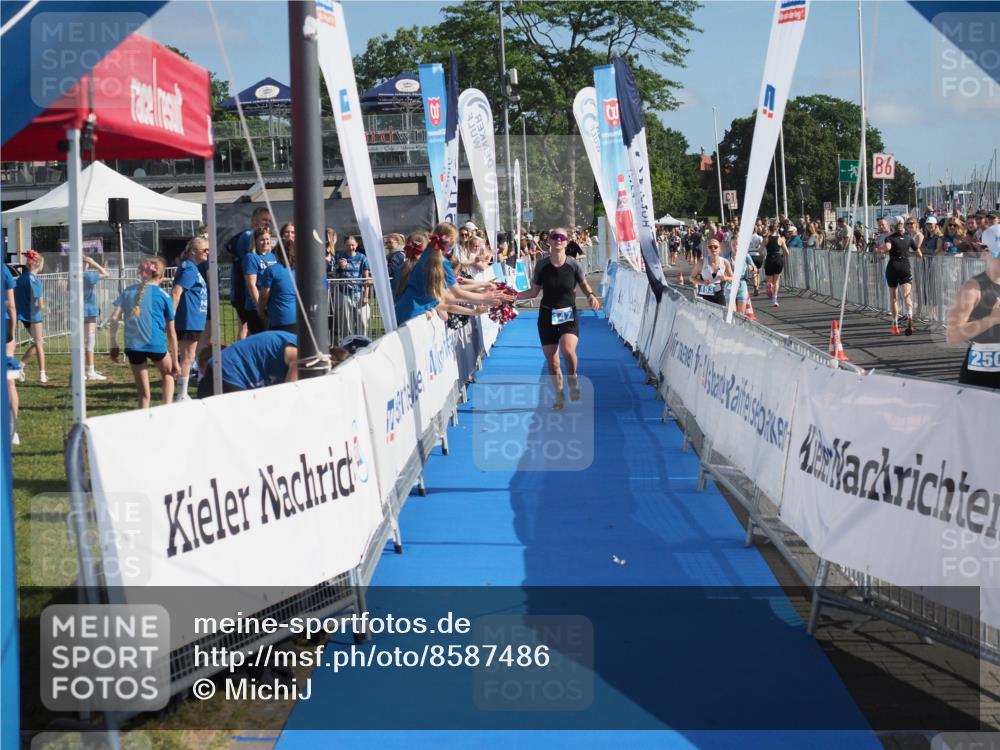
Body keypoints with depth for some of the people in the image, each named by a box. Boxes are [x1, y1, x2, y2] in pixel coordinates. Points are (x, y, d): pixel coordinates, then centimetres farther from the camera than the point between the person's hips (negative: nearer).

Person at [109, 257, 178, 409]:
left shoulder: (128, 291, 12)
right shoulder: (163, 296, 6)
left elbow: (114, 318, 1)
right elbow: (171, 332, 7)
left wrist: (114, 345, 9)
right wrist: (175, 362, 12)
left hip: (133, 345, 2)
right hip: (156, 345, -2)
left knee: (143, 394, 12)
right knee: (168, 373, 26)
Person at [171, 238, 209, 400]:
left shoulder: (193, 268, 17)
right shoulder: (189, 269, -14)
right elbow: (176, 292, -24)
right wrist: (171, 317, -27)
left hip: (193, 321, 10)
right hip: (189, 321, -10)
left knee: (186, 358, 14)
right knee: (187, 358, -6)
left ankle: (182, 395, 20)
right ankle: (181, 397, -4)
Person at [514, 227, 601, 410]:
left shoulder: (573, 265, -7)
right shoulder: (542, 265, -4)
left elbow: (584, 285, 9)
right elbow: (534, 292, 6)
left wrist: (591, 296, -11)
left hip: (568, 315, -2)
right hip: (547, 315, 2)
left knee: (568, 351, -27)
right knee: (551, 360, 5)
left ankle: (574, 382, 3)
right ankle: (559, 396, 26)